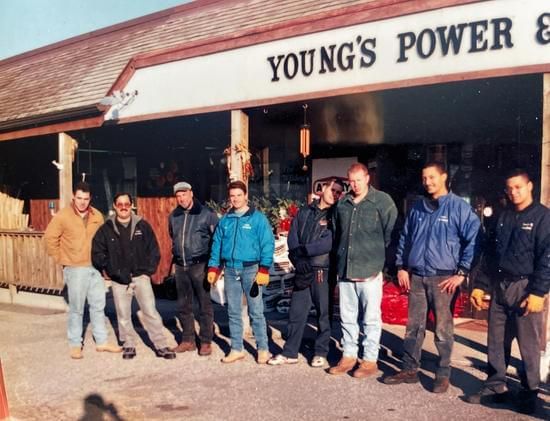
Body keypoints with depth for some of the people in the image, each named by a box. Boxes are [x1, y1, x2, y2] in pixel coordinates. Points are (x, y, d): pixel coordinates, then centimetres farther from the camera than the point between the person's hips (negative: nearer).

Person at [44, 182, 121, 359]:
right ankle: (75, 345, 14)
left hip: (95, 267, 5)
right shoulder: (63, 216, -8)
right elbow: (50, 238, -5)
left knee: (98, 305, 11)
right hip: (75, 269, -5)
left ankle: (102, 342, 22)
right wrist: (61, 259, -4)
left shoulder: (97, 216, 5)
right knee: (76, 308, 1)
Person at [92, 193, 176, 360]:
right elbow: (97, 252, 5)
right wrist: (110, 270, -1)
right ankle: (128, 345, 23)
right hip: (119, 280, 1)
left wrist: (148, 270, -2)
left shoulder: (142, 225, 1)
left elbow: (153, 250, 4)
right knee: (123, 315, 8)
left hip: (140, 276, -1)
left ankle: (161, 346, 2)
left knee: (150, 311, -4)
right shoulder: (106, 229, 1)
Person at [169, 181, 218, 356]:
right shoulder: (173, 216, 10)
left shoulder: (206, 214, -6)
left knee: (205, 304, -1)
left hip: (200, 265, -5)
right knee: (183, 305, 11)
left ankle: (206, 341, 8)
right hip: (180, 266, 5)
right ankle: (188, 340, 22)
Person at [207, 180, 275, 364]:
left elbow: (267, 244, -8)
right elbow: (216, 245, 14)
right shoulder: (225, 220, 10)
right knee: (233, 312, 10)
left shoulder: (258, 218, -4)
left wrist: (264, 269, -15)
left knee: (256, 311, -1)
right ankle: (236, 349, 21)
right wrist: (213, 268, 6)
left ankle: (263, 349, 11)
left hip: (250, 269, -4)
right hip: (230, 270, 4)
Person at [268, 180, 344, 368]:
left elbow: (328, 243, -14)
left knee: (324, 313, 5)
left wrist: (303, 249, -12)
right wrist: (299, 262, -9)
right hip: (302, 271, 4)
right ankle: (290, 352, 18)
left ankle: (321, 353, 18)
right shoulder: (304, 212, 11)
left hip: (323, 272, -3)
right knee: (296, 313, 8)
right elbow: (292, 240, 5)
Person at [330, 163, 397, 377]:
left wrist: (380, 258, -2)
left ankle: (370, 360, 13)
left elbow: (390, 233, -6)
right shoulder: (343, 203, 12)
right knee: (347, 317, 13)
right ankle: (349, 355, 24)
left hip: (370, 271, -5)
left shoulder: (382, 201, -5)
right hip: (345, 270, 5)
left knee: (370, 318, 3)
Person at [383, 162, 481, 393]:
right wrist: (401, 267, 11)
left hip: (444, 279, -5)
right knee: (414, 327, 11)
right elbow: (404, 238, 18)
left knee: (443, 330, 2)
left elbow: (473, 239, -7)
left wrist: (462, 272, -10)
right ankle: (409, 369, 22)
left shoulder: (459, 207, -5)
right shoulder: (417, 207, 11)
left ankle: (443, 374, 16)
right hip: (416, 277, 5)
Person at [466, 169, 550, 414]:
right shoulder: (503, 217, 14)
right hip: (499, 286, 6)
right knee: (496, 341, 10)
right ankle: (496, 386, 21)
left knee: (528, 344, 3)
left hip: (525, 288, -5)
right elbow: (490, 254, 16)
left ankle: (529, 393, 16)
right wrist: (480, 285, 11)